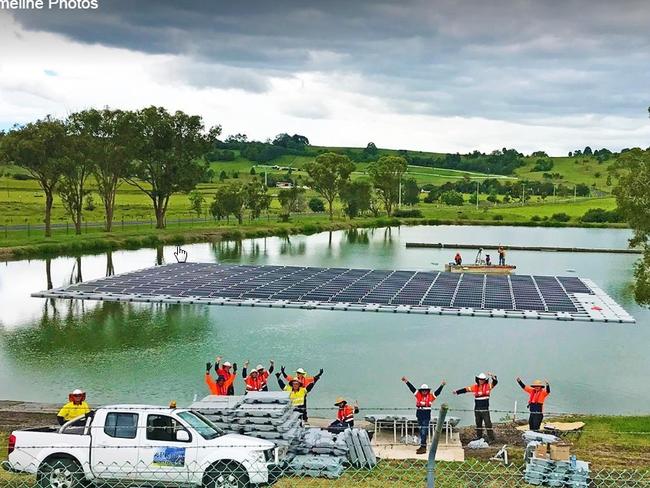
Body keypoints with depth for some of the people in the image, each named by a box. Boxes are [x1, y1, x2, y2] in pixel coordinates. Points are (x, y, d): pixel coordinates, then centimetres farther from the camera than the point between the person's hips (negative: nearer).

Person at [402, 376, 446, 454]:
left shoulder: (431, 396, 0)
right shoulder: (418, 395, 3)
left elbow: (438, 392, -3)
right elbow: (412, 388, 2)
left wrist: (442, 385, -11)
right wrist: (407, 381, -1)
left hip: (427, 416, -4)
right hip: (419, 416, 4)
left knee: (424, 432, -10)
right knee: (421, 431, 12)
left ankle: (423, 447, -12)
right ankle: (423, 446, 21)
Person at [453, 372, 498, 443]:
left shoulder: (488, 386, -2)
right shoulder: (475, 387, 4)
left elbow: (495, 382, -13)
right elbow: (466, 389, 7)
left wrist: (493, 376, -31)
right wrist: (457, 392, 8)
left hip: (485, 409, -3)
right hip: (477, 409, 3)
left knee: (488, 424, -6)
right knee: (478, 424, 13)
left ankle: (491, 438, -2)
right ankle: (479, 437, 23)